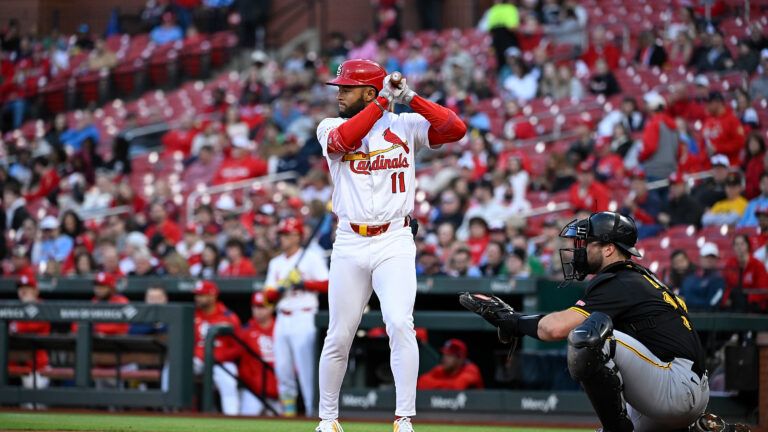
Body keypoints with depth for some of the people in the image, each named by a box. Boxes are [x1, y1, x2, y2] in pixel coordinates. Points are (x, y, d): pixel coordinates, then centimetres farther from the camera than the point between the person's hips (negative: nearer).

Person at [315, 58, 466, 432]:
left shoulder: (405, 126, 4)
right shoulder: (331, 128, 7)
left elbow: (456, 129, -9)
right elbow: (344, 140, -17)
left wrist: (410, 99, -14)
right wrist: (384, 100, -17)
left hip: (394, 243, -2)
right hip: (349, 245, 2)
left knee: (400, 324, -18)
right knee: (339, 337, 6)